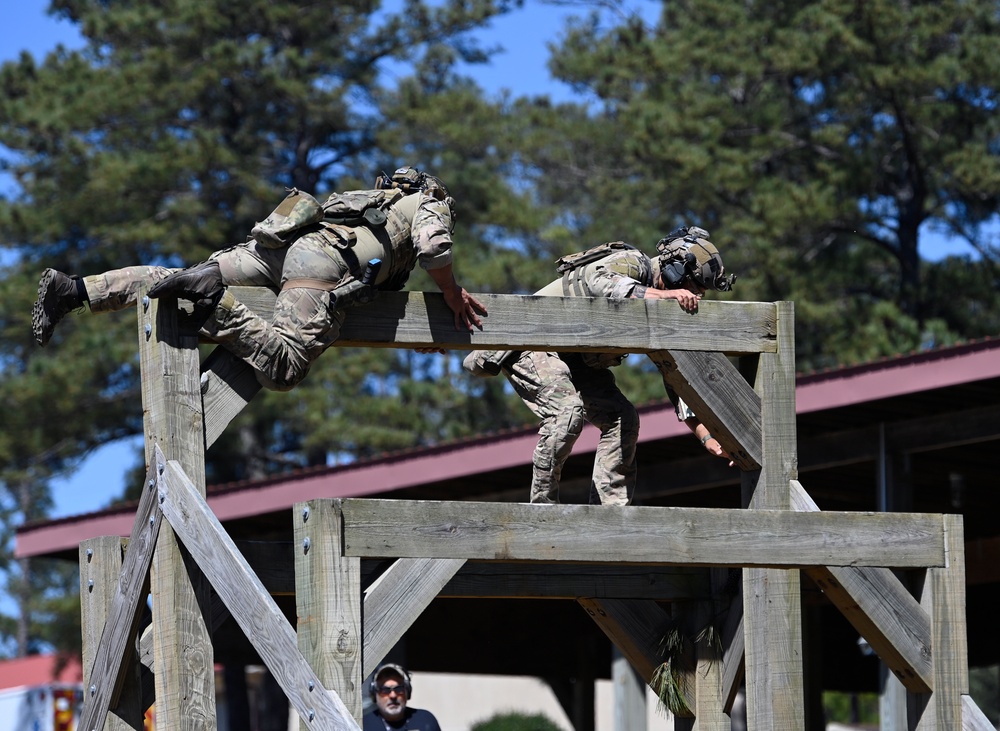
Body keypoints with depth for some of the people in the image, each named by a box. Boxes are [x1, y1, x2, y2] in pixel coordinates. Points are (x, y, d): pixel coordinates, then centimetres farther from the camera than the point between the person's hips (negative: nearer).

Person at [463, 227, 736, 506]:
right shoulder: (631, 264, -22)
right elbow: (601, 283, -46)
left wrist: (706, 437, -10)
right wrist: (662, 294, -55)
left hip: (572, 359, 9)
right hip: (528, 341, -9)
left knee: (623, 419, -3)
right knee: (567, 411, -28)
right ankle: (541, 507, -17)